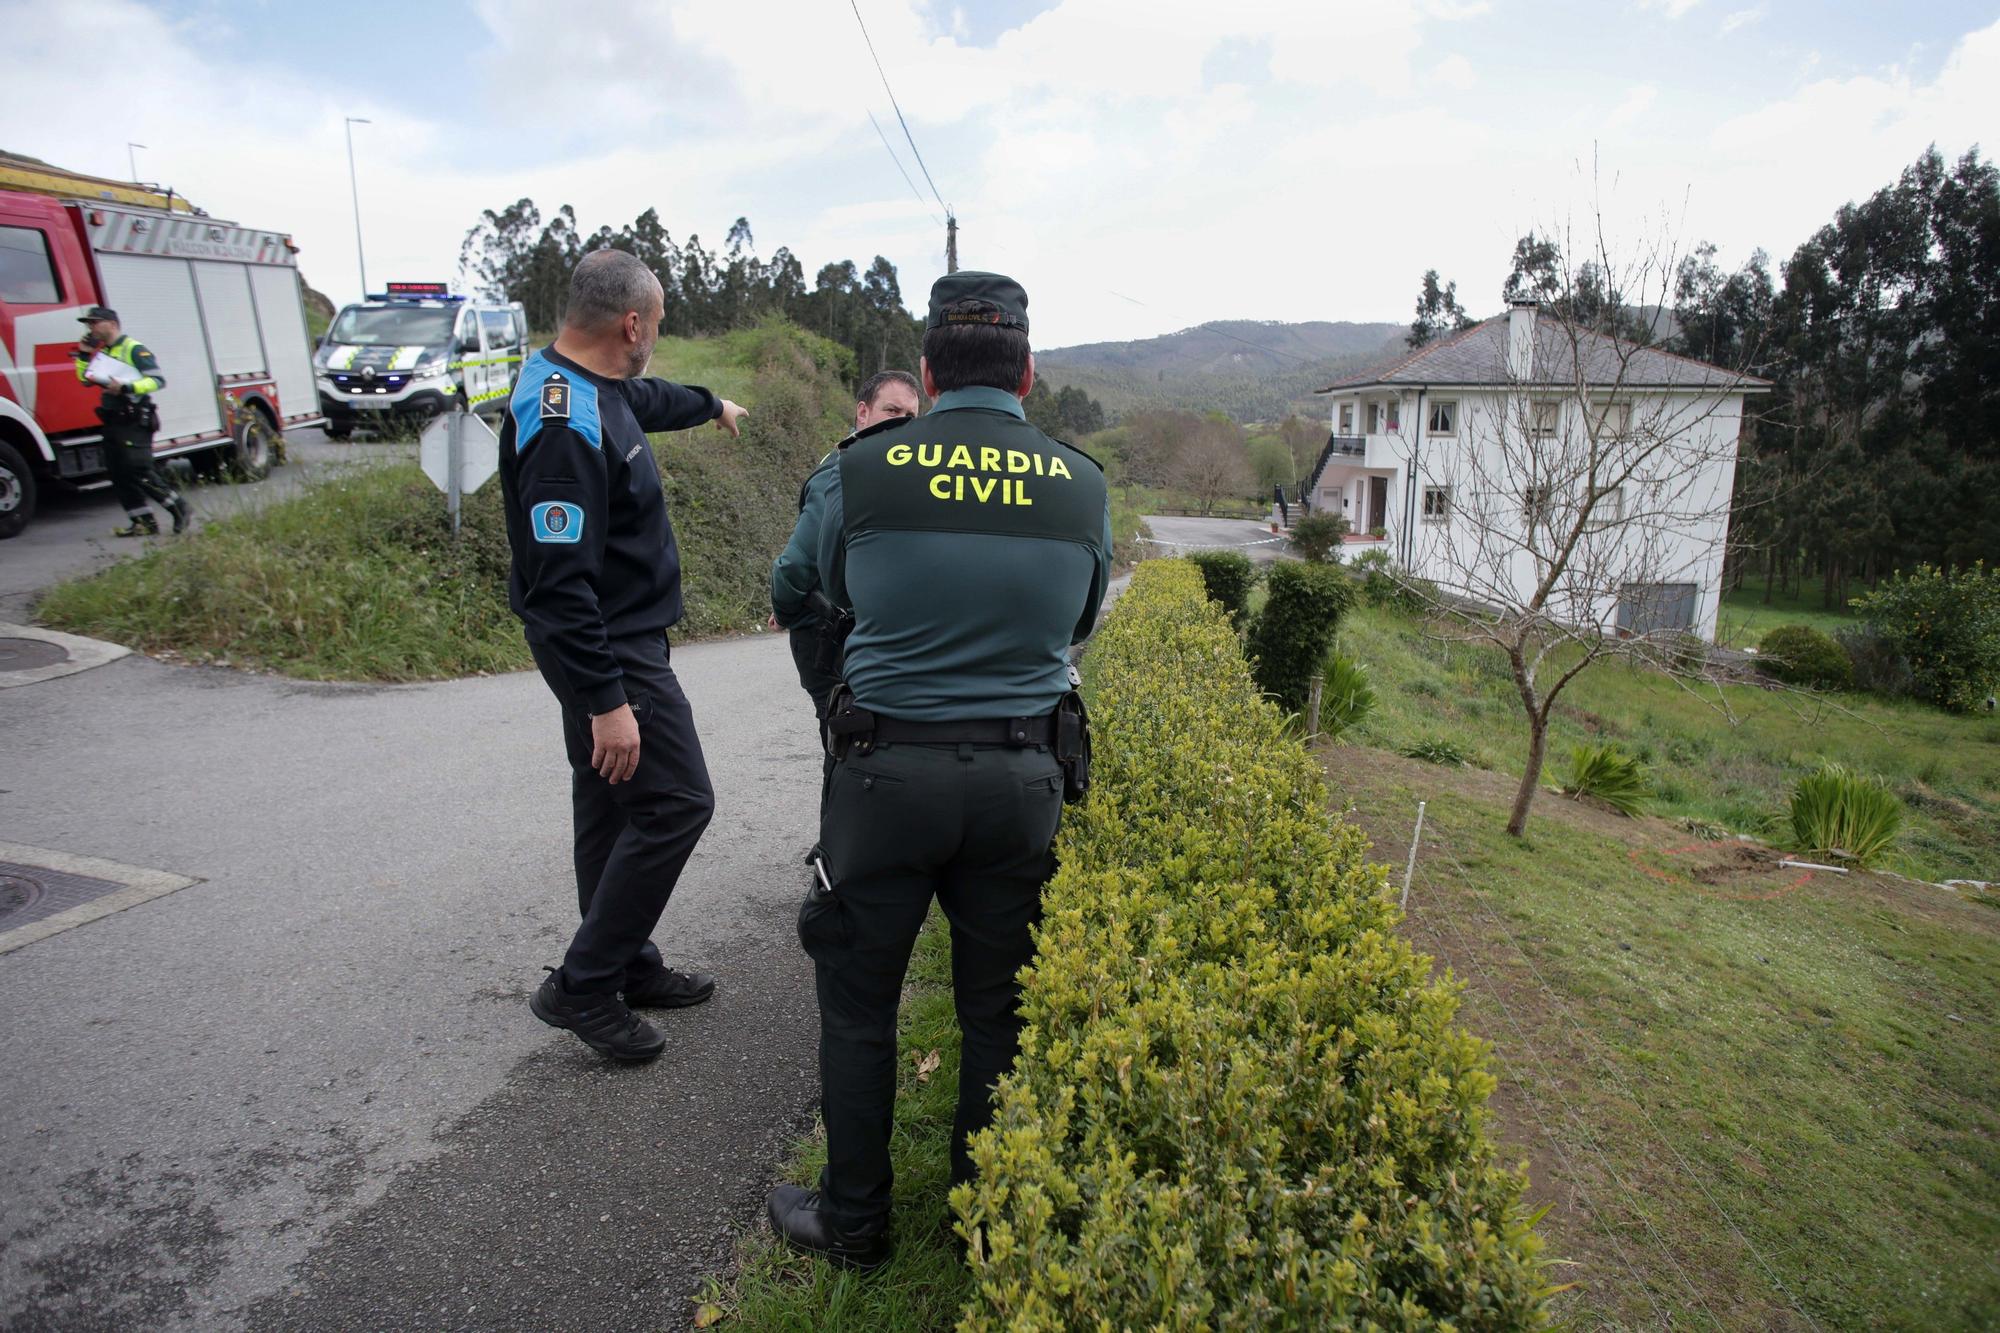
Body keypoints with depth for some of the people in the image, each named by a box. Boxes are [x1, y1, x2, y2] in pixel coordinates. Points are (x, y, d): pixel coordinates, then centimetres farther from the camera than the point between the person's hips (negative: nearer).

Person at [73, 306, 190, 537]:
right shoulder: (102, 352, 18)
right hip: (113, 421, 9)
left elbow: (158, 380, -17)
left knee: (139, 471, -14)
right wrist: (84, 354, 11)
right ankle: (144, 522, 7)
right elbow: (85, 379, 21)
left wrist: (126, 388, -26)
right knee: (119, 475, 5)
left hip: (134, 422, -9)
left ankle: (181, 508, -3)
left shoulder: (134, 349, -8)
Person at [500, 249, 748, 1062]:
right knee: (676, 804, -8)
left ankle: (626, 968, 31)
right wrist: (605, 701, -29)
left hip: (614, 640, 11)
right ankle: (581, 987, 5)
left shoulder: (595, 387, 7)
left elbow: (649, 399, 33)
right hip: (609, 651, -11)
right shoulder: (566, 427, -25)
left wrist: (712, 405, 52)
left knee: (614, 808, 17)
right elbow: (559, 581, -29)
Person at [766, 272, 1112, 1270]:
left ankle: (852, 1222, 31)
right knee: (998, 1009, 17)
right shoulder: (1082, 486, -1)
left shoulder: (861, 471, -7)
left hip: (889, 770, -2)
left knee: (857, 1002, 16)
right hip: (1020, 780, 2)